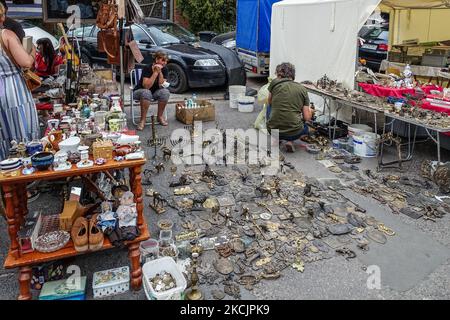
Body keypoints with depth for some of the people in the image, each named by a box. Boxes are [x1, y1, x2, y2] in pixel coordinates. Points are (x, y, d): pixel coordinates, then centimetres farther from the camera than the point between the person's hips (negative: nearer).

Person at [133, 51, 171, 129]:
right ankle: (142, 120, -30)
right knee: (146, 92, -38)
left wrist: (160, 72, -24)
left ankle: (160, 116, -10)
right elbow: (146, 86, -31)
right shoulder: (147, 69, -20)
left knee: (165, 92, -26)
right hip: (140, 92, -4)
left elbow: (161, 86, -15)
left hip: (155, 93, 4)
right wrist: (155, 72, -32)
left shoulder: (164, 70, -6)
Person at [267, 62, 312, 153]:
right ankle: (290, 141, 6)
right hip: (294, 132, 0)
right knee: (305, 127, 36)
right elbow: (307, 118, 4)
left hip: (273, 130, 0)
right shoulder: (302, 89, 5)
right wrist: (309, 110, 25)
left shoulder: (274, 82, 1)